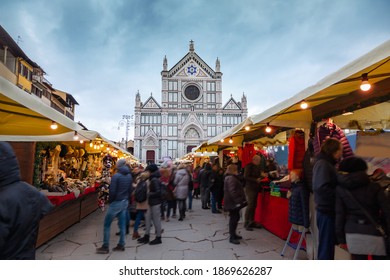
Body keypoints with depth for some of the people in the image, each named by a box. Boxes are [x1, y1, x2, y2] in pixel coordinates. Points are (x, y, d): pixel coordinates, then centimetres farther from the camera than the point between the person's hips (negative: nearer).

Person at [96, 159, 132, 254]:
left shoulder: (116, 176, -16)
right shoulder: (129, 176, 3)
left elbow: (112, 191, -17)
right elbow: (130, 190, 7)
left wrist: (110, 200, -1)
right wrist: (126, 198, 14)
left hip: (116, 202, -6)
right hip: (125, 202, 6)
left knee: (107, 224, 5)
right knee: (122, 224, 12)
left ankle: (105, 247, 10)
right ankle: (121, 245, 19)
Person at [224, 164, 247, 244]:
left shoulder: (232, 178, 17)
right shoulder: (231, 178, -19)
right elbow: (232, 191, -27)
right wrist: (238, 201, -27)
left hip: (233, 202, 11)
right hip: (233, 202, -11)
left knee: (235, 217, 18)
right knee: (234, 218, -5)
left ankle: (233, 234, 30)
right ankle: (232, 237, 2)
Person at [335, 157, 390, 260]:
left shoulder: (340, 189, 3)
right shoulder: (374, 186, 2)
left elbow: (339, 214, 0)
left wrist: (341, 238, 5)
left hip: (353, 232, 1)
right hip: (374, 230, 0)